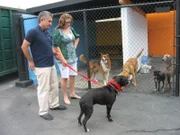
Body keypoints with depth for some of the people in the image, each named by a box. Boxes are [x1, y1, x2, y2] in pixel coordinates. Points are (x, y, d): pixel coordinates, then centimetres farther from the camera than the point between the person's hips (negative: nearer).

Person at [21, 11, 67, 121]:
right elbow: (24, 47, -15)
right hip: (41, 67, -9)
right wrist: (31, 61, -10)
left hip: (51, 65, 9)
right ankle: (43, 111, 14)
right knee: (44, 89, 0)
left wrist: (55, 52, 3)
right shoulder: (33, 32, -15)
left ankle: (54, 105, 34)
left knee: (54, 86, 17)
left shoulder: (47, 33, 10)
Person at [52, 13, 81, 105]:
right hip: (64, 58, -7)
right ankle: (65, 97, 10)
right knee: (65, 77, -2)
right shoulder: (57, 31, -13)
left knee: (72, 76, 13)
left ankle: (72, 93, 27)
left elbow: (77, 37, 25)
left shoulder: (71, 29, 7)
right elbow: (56, 46, -16)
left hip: (73, 57, 7)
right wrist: (62, 59, -18)